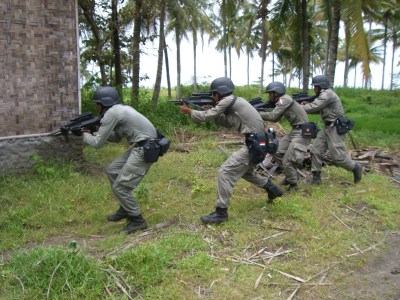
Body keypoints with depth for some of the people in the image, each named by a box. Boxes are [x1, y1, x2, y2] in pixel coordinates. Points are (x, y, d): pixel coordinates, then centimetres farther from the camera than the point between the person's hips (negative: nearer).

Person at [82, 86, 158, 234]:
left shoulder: (111, 113, -13)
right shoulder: (119, 109, 16)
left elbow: (97, 143, -9)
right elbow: (116, 138, 22)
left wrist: (85, 134, 10)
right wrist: (95, 131, 15)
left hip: (144, 149, -10)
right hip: (141, 146, 10)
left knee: (120, 187, -5)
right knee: (112, 170, 20)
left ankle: (137, 220, 7)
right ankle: (126, 208, 29)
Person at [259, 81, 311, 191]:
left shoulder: (284, 99, -15)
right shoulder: (282, 101, 13)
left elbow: (273, 116, -22)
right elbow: (275, 119, 16)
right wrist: (262, 110, 6)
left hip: (302, 132, -10)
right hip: (295, 131, 10)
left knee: (287, 161, -10)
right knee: (277, 152, 10)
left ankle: (293, 184, 10)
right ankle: (290, 175, 25)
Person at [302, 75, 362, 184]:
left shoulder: (327, 94, -17)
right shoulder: (324, 95, 16)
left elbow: (313, 107, -22)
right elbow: (317, 109, 14)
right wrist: (305, 105, 2)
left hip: (336, 128, -10)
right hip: (328, 127, 10)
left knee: (337, 156, -7)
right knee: (316, 149, 2)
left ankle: (356, 168, 17)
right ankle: (316, 177, 7)